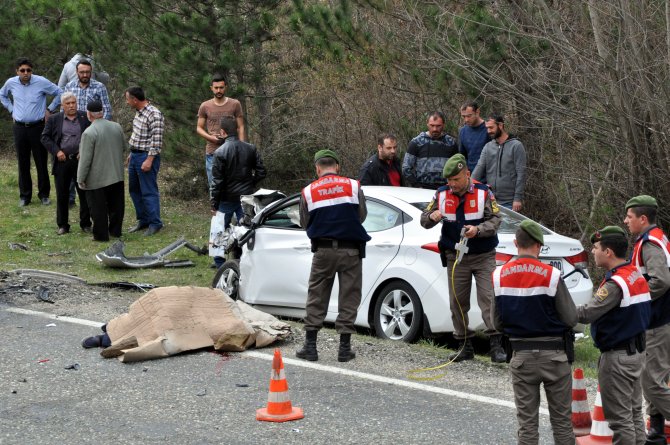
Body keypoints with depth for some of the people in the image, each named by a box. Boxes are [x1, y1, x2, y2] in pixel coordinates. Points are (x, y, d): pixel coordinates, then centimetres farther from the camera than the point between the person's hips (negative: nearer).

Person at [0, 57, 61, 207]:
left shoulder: (41, 82, -10)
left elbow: (60, 93, 1)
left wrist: (50, 110, 0)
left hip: (38, 127, -3)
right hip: (20, 128, 3)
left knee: (41, 162, 2)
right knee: (23, 163, 7)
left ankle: (44, 194, 13)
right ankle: (25, 196, 15)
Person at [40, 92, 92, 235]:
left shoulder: (85, 117, 3)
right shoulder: (54, 120, 3)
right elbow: (45, 137, 2)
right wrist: (56, 151, -10)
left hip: (81, 160, 0)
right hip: (62, 161, 0)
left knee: (85, 193, 4)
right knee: (62, 195, 6)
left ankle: (86, 224, 16)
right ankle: (63, 225, 15)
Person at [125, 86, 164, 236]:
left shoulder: (154, 115, -19)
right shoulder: (138, 112, 10)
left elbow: (156, 141, -21)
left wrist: (149, 160, -23)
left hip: (147, 157, -10)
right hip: (135, 155, 10)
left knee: (149, 191, -5)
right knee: (134, 190, 15)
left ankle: (155, 223, 4)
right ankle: (143, 220, 26)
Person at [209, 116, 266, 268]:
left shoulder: (220, 152, -15)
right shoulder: (250, 149, -2)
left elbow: (217, 181, -14)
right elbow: (261, 172, 1)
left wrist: (214, 204, -7)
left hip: (227, 199, -3)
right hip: (246, 197, 3)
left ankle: (220, 264, 16)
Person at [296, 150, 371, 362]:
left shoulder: (308, 192, -1)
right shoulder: (353, 186, -2)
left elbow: (305, 223, 5)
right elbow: (362, 216, 5)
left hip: (323, 250, 0)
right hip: (350, 250, 0)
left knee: (316, 297, 10)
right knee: (349, 297, 6)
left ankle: (310, 345, 10)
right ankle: (345, 348, 6)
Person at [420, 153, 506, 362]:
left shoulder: (483, 192, -6)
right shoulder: (442, 194, 2)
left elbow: (495, 220, -9)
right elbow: (424, 221, 6)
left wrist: (478, 230, -27)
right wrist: (432, 216, -18)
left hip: (483, 257, -3)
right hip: (456, 257, 3)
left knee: (488, 299, -12)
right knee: (457, 303, 4)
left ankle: (496, 345, -12)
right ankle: (465, 346, 13)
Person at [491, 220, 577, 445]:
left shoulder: (499, 276, -4)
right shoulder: (551, 275, -14)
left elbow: (496, 322, 2)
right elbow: (571, 318, -9)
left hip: (521, 355, 2)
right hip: (553, 354, -2)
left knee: (527, 421, 7)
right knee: (562, 420, 8)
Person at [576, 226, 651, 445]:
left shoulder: (615, 283, -22)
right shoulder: (637, 276, 7)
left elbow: (586, 314, -28)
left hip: (617, 357, -9)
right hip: (636, 352, 10)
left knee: (620, 418, -3)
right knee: (634, 414, 16)